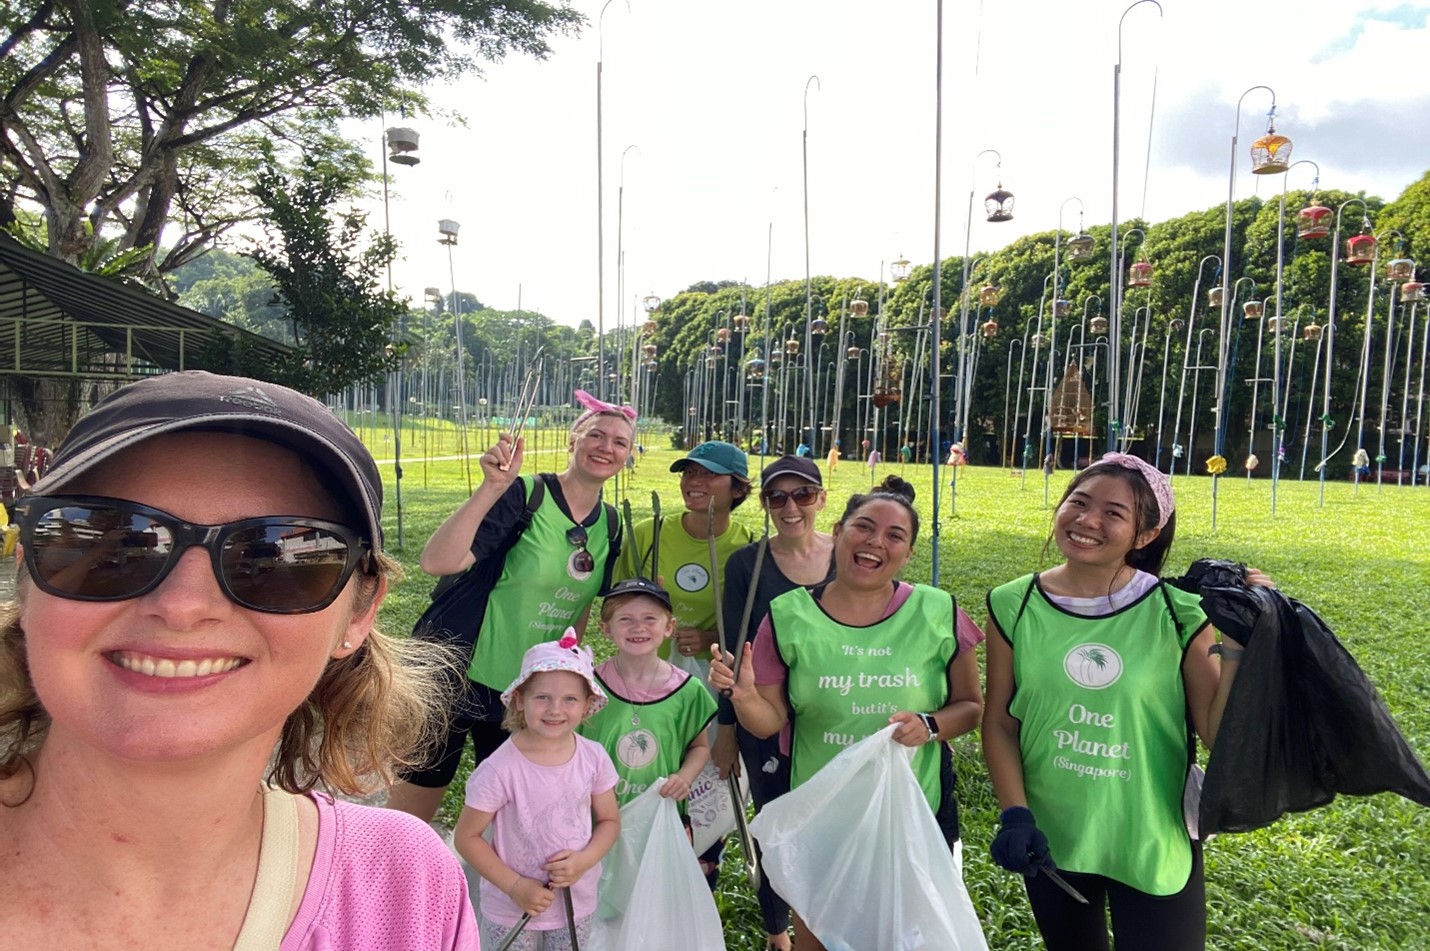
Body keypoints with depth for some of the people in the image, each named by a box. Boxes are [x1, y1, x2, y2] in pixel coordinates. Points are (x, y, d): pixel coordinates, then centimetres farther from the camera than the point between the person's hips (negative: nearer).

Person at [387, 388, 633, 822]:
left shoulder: (610, 525, 2)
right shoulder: (524, 495, -16)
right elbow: (437, 561, -28)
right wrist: (492, 487, -35)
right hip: (456, 673, -5)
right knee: (410, 813, 10)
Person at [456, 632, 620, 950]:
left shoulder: (594, 757, -13)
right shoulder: (500, 768, -24)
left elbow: (609, 820, -1)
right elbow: (466, 837, -14)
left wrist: (584, 860, -17)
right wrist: (515, 886, -17)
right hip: (512, 910, -3)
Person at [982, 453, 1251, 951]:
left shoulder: (1179, 613, -12)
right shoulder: (1013, 606, -9)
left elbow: (1220, 735, -10)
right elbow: (999, 723, -3)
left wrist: (1238, 645, -18)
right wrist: (1014, 815, -11)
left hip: (1156, 843, -2)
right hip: (1050, 839, 2)